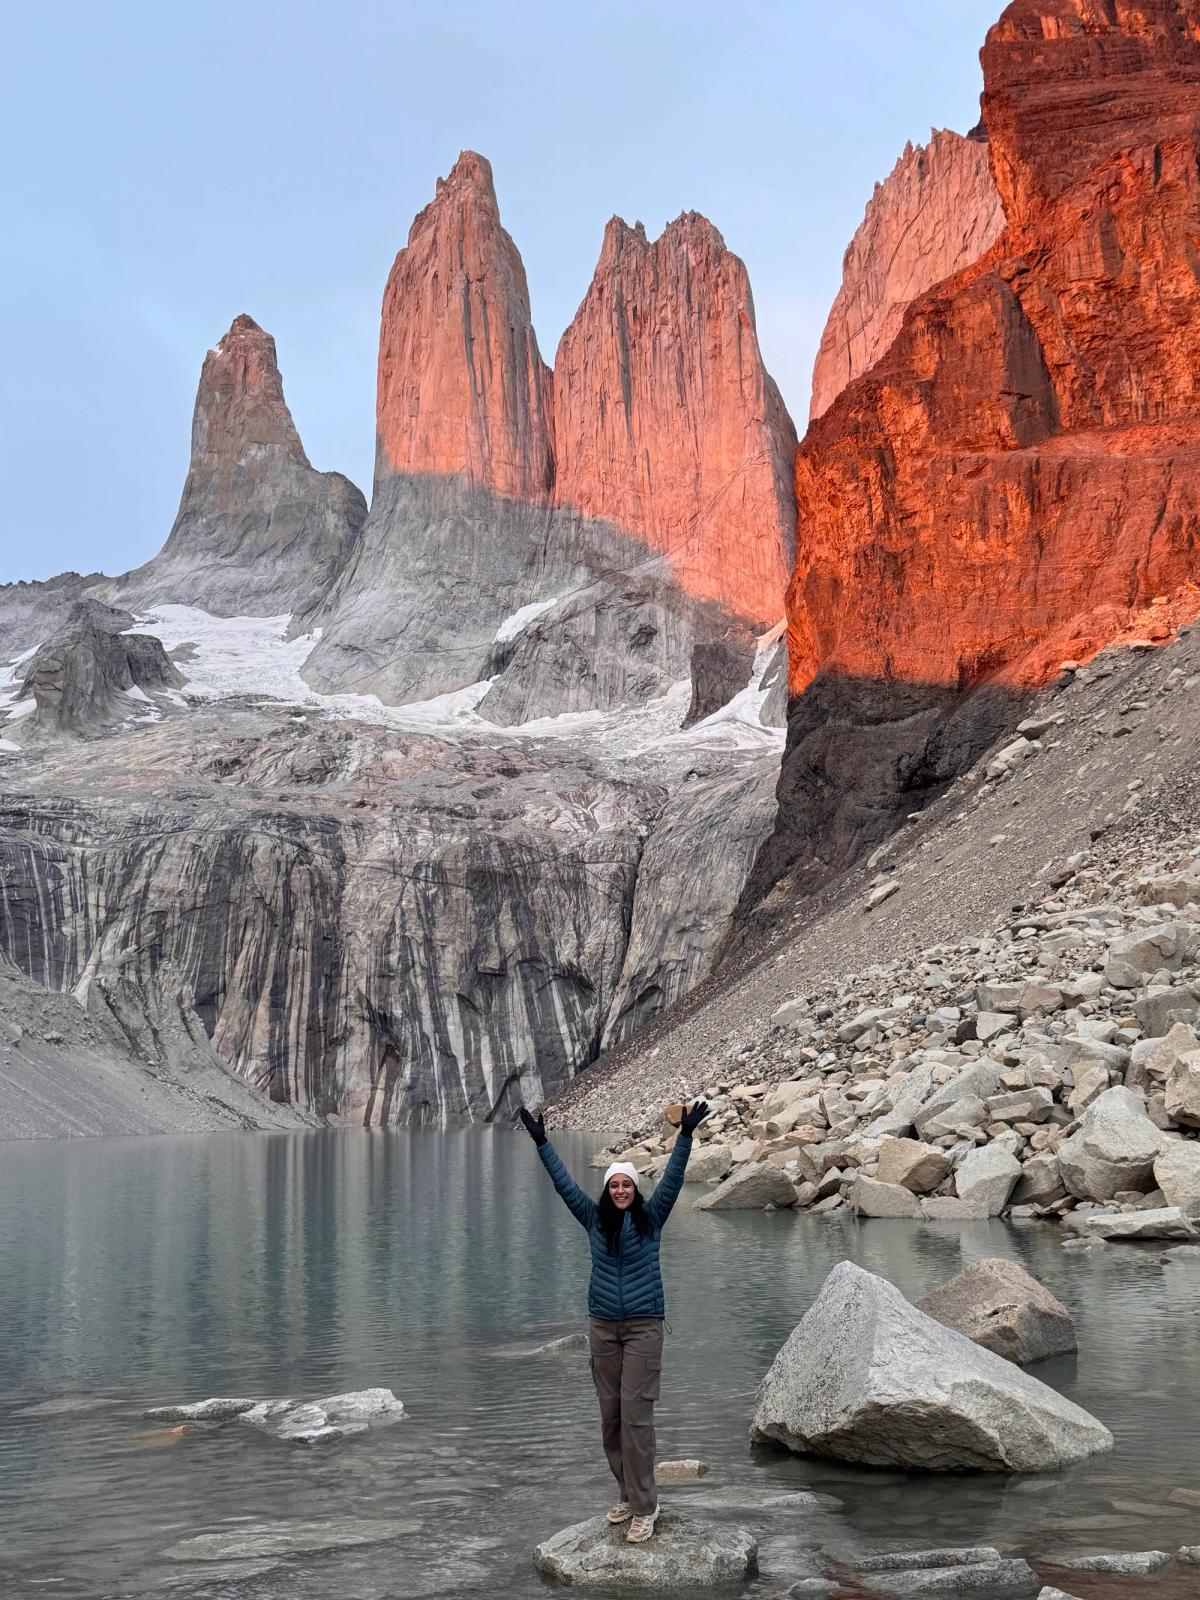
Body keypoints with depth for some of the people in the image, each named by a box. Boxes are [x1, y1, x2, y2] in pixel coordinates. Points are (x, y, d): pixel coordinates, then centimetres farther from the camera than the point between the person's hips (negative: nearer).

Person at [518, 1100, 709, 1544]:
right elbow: (564, 1183, 5)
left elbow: (673, 1179, -9)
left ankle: (644, 1507, -7)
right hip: (603, 1327, 4)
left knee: (636, 1413, -10)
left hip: (644, 1327, -4)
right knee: (610, 1415, 7)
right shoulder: (595, 1220, 6)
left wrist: (685, 1136, -20)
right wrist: (541, 1142, 1)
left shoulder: (651, 1218, 0)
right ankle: (628, 1494, 22)